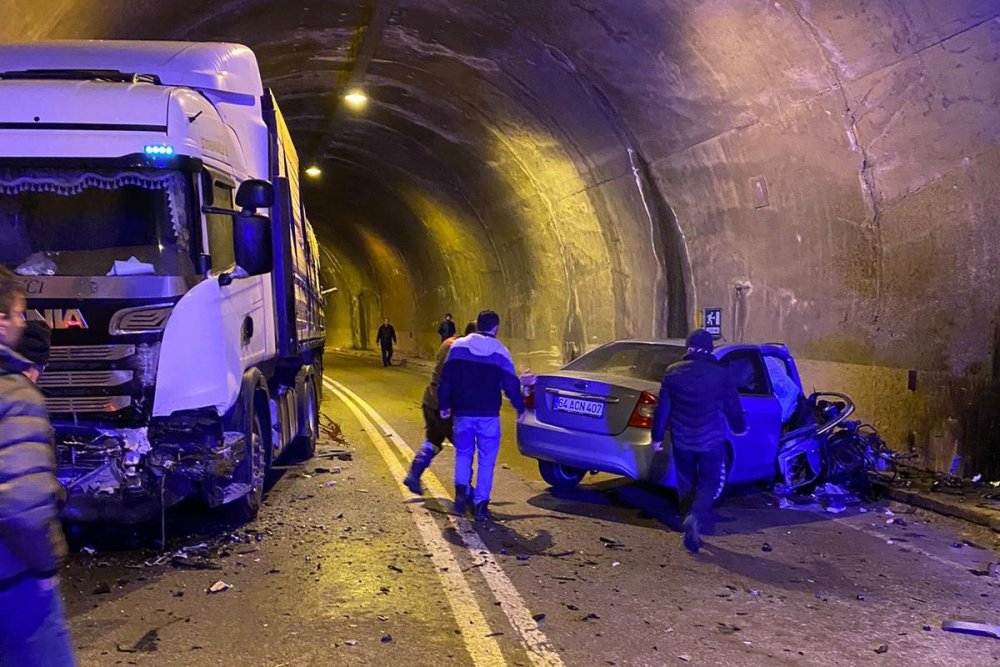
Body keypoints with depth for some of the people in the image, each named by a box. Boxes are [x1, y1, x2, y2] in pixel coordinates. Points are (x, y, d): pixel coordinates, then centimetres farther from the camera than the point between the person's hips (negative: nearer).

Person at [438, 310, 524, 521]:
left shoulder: (458, 347, 0)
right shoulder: (500, 352, -3)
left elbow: (445, 379, 1)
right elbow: (511, 385, 0)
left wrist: (443, 405, 11)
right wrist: (520, 408, 13)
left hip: (462, 412, 2)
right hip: (488, 415, -1)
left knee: (463, 453, 19)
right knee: (486, 460, 7)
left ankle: (461, 490, -1)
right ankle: (480, 504, 4)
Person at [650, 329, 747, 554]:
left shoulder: (673, 372, -3)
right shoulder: (721, 373, -6)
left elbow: (663, 408, 0)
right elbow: (733, 406, 3)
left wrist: (657, 437, 9)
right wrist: (739, 428, 22)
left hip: (682, 440, 2)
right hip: (711, 440, -1)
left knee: (686, 484, 17)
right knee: (708, 484, 7)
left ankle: (691, 532, 22)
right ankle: (695, 518, -19)